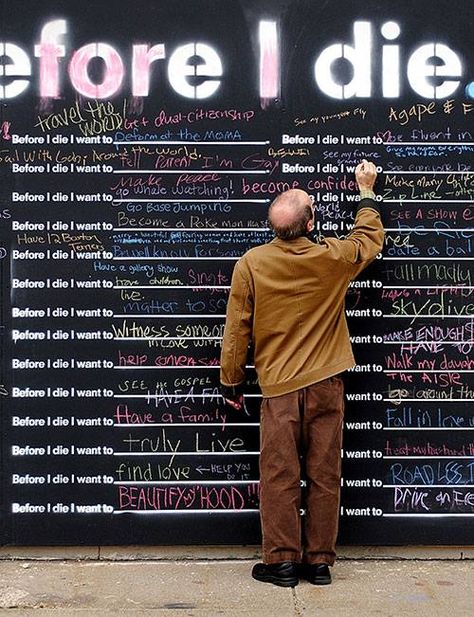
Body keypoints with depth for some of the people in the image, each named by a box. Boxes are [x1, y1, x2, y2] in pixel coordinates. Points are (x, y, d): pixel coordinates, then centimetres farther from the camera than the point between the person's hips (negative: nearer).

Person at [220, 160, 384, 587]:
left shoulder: (251, 263, -8)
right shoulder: (334, 258, -5)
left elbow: (236, 331, -3)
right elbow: (371, 237, 19)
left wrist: (232, 383, 8)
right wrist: (366, 190, 33)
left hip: (278, 387, -1)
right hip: (326, 385, 1)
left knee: (280, 477, 6)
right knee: (324, 476, 8)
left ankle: (281, 562, 12)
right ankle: (319, 562, 17)